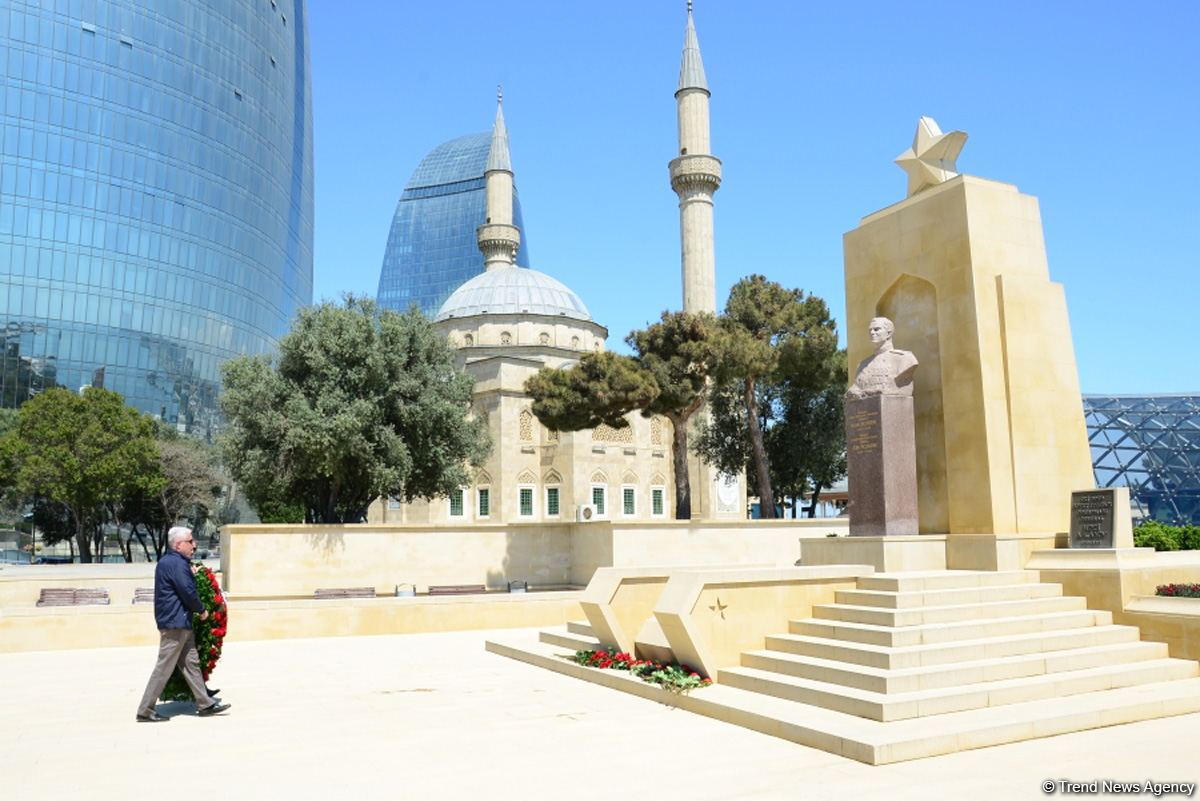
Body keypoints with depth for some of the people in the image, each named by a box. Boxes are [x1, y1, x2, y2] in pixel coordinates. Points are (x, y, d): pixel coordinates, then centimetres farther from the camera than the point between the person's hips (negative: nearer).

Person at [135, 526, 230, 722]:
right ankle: (145, 711, 4)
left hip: (180, 623, 11)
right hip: (176, 623, -11)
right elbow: (188, 592, -18)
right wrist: (201, 610, -4)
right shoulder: (176, 563, -17)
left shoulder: (167, 561, 15)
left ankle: (205, 704, 17)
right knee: (164, 668, -3)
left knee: (191, 663, 12)